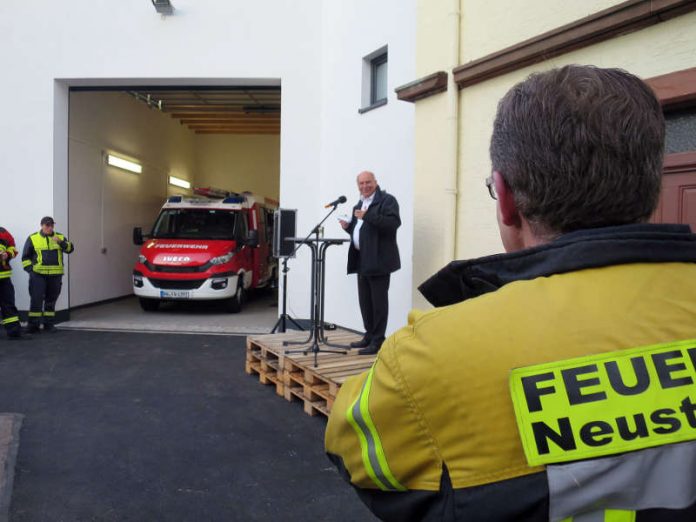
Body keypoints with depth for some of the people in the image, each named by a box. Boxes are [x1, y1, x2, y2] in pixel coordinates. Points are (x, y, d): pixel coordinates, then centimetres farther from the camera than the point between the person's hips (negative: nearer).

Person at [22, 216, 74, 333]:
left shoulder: (60, 237, 8)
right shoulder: (32, 238, 4)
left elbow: (70, 249, -8)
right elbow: (25, 257, 8)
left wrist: (60, 242, -24)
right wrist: (30, 269, -3)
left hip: (55, 275, 2)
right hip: (38, 274, -2)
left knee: (51, 300, 9)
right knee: (36, 300, -6)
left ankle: (49, 324, 18)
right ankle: (33, 325, 1)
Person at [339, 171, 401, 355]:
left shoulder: (387, 200, -5)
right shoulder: (359, 205, 21)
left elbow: (394, 223, -21)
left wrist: (368, 216, -24)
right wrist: (348, 226, 6)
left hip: (378, 260, -9)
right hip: (362, 260, 9)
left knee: (378, 301, -5)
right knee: (364, 301, 14)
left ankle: (378, 341, 0)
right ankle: (369, 336, 25)